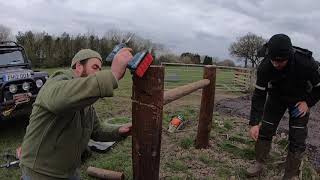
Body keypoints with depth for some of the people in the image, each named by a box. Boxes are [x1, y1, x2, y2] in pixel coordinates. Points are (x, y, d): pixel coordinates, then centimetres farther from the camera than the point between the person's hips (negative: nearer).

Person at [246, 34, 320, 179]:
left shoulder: (306, 63, -34)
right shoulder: (265, 67, -30)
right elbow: (259, 95, -26)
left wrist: (308, 102, -21)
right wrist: (254, 123, -30)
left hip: (300, 99, -1)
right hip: (276, 96, 2)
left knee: (297, 138, -5)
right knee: (265, 129, 0)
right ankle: (259, 163, 19)